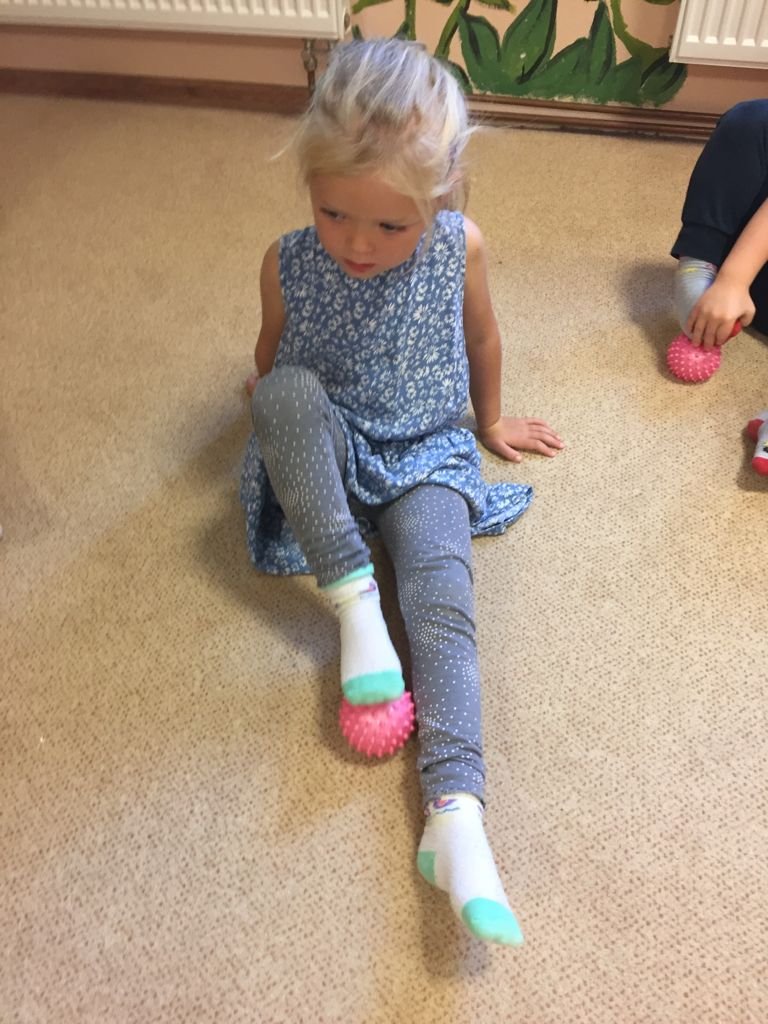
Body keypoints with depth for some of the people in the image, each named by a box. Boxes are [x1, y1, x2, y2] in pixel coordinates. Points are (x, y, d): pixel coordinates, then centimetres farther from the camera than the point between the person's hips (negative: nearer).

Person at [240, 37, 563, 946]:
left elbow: (481, 340, 10)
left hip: (425, 458, 0)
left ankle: (454, 814, -33)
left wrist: (491, 424, 23)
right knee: (287, 392, -34)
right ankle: (352, 600, -30)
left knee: (442, 604, -26)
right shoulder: (289, 265, -12)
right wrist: (278, 417, 21)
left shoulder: (461, 248, -10)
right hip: (326, 456, 1)